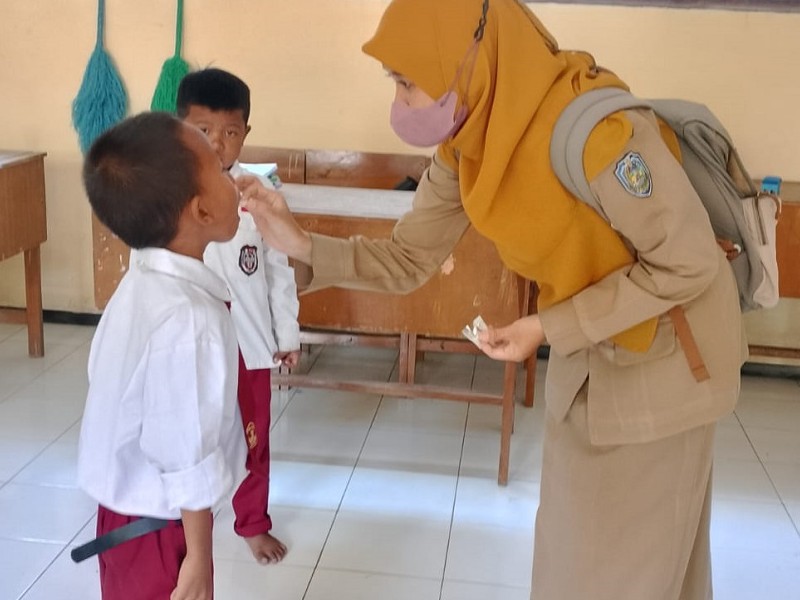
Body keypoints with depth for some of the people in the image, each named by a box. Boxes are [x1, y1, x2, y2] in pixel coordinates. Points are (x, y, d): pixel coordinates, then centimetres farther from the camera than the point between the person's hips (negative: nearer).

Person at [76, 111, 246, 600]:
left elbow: (104, 375, 9)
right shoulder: (188, 320, -32)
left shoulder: (144, 284, -3)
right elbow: (188, 457, -27)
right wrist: (199, 555, -16)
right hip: (158, 525, -8)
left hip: (128, 504, 8)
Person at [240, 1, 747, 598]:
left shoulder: (598, 129, -33)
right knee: (572, 540, 19)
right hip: (588, 349, 7)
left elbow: (688, 264, -24)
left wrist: (550, 328, -24)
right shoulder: (462, 150, -9)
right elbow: (407, 260, -3)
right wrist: (302, 244, -17)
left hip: (666, 351, -6)